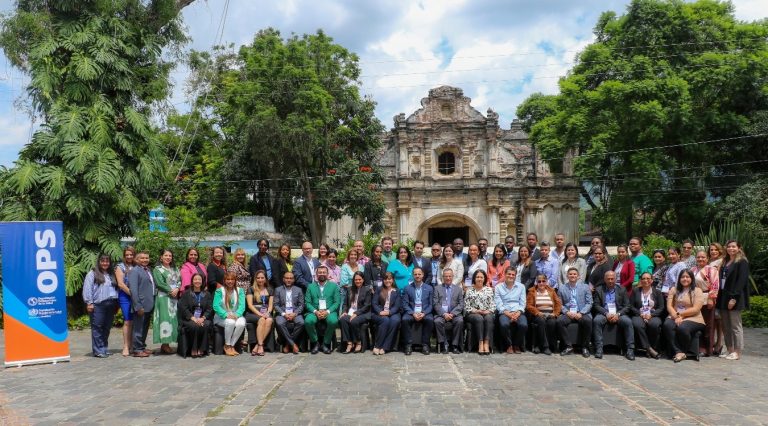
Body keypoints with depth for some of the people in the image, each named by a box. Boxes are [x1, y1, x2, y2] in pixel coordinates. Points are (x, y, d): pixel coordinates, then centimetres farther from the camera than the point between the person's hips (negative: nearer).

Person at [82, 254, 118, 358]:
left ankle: (104, 348, 16)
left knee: (107, 328, 8)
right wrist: (89, 303, -11)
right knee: (97, 328, -5)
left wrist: (116, 304, 12)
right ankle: (98, 350, -2)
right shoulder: (92, 274, 2)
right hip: (98, 305, -5)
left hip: (110, 305, 5)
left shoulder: (112, 275, 20)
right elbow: (87, 289, -4)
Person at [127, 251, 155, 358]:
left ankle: (142, 347, 25)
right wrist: (138, 306, -21)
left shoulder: (148, 270, 16)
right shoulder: (134, 271, -10)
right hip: (141, 306, -8)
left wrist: (152, 304, 12)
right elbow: (133, 290, -17)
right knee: (139, 328, -2)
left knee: (145, 328, 16)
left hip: (149, 305, 8)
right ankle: (137, 350, 5)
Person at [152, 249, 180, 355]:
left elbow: (179, 280, 11)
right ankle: (164, 344, -10)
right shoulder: (157, 269, 2)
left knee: (173, 318, 1)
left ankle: (167, 343, 4)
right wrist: (170, 291, -14)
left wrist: (177, 289, -8)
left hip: (175, 297, 6)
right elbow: (160, 283, -8)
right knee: (165, 318, -10)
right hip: (163, 297, -6)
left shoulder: (175, 269, 20)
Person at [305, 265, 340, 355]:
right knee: (308, 321, -32)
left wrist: (327, 311, -13)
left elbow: (337, 302, 4)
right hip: (315, 311, 1)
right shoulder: (311, 286, 15)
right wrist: (315, 311, -12)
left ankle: (326, 344, -11)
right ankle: (315, 343, -8)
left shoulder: (334, 286, 12)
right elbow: (307, 302, 7)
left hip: (329, 312, -1)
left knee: (333, 321, -34)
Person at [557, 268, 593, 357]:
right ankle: (569, 346, -17)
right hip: (568, 313, 1)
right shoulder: (562, 288, 12)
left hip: (582, 313, -1)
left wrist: (581, 313, -12)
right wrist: (567, 312, -12)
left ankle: (584, 347, -15)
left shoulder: (585, 287, 10)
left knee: (588, 321, -34)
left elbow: (589, 303, 3)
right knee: (559, 321, -30)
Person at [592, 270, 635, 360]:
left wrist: (618, 314, -13)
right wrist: (606, 313, -15)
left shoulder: (622, 290, 12)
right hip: (604, 314, 0)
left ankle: (630, 349, -25)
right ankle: (599, 348, -30)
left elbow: (627, 306, 5)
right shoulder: (599, 290, 12)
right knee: (596, 320, -32)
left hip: (618, 314, 0)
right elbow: (596, 305, 3)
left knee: (628, 321, -30)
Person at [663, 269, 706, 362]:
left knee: (682, 328, -36)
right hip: (674, 317, 3)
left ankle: (683, 351, -12)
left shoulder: (697, 291, 4)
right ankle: (678, 352, -29)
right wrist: (676, 317, -13)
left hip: (693, 319, -3)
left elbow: (695, 309, -8)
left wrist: (680, 314, -11)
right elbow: (669, 306, 4)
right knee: (667, 325, -31)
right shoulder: (674, 290, 15)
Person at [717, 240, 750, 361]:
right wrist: (719, 297, 9)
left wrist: (734, 297, -20)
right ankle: (730, 351, 14)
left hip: (734, 298, -7)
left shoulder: (742, 262, -4)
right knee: (726, 326, 8)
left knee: (735, 326, -2)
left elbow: (741, 281, -13)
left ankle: (737, 352, 3)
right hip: (723, 297, 7)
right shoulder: (724, 262, 19)